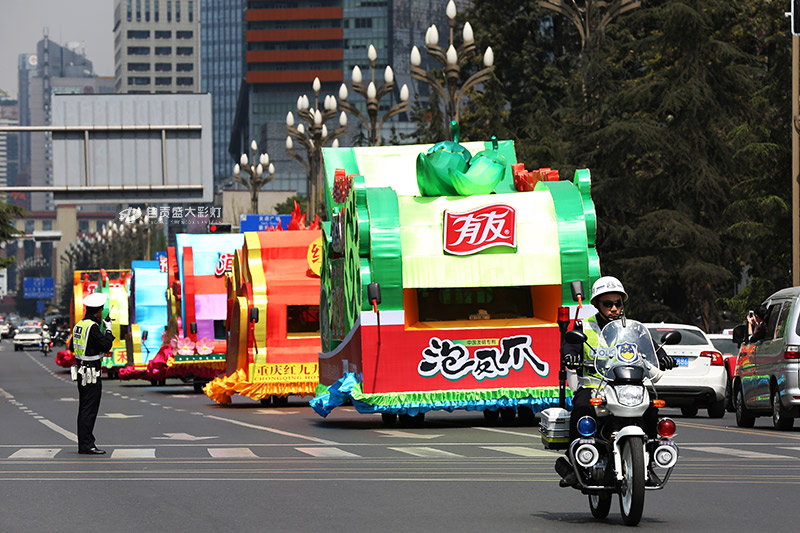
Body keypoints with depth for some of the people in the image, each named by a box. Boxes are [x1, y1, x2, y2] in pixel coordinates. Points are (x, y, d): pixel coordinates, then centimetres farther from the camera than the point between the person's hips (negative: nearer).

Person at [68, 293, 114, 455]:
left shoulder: (79, 325, 10)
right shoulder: (93, 327, -17)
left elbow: (72, 347, 21)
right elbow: (106, 346, -17)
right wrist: (108, 329, -5)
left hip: (81, 372, 9)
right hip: (91, 374, -9)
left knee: (84, 409, 14)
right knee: (89, 410, -7)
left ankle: (83, 444, 18)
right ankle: (86, 445, -8)